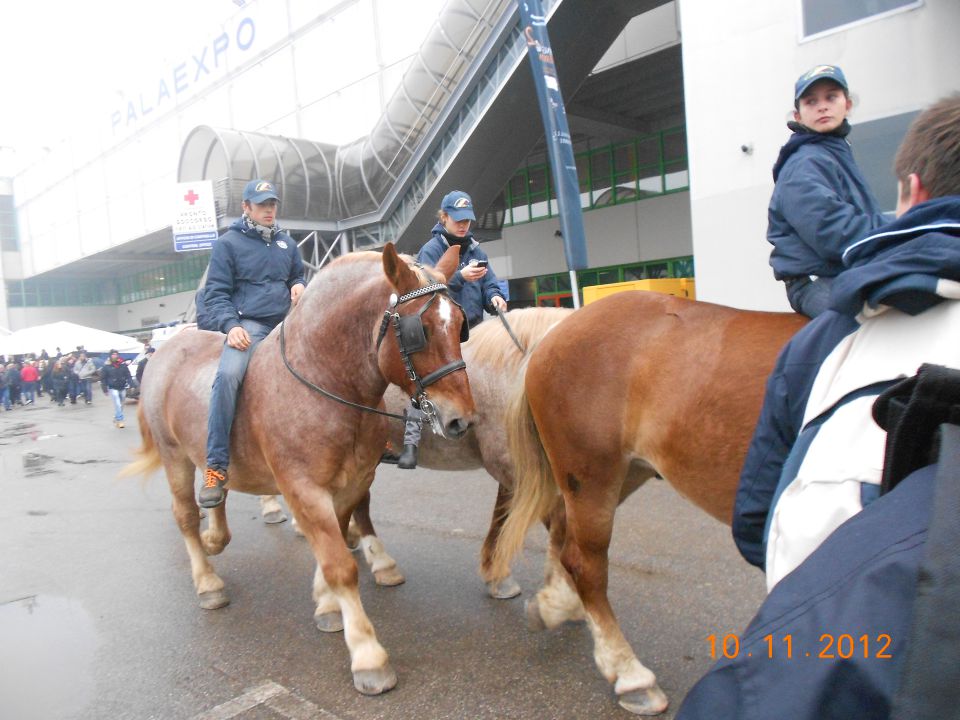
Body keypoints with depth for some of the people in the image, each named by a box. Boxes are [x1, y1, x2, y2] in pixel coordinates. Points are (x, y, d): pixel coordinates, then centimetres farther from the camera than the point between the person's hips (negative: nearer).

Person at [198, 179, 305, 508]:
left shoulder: (287, 243, 20)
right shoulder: (228, 243, 6)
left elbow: (298, 277, 32)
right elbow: (215, 294, 1)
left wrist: (299, 286, 6)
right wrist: (231, 325, -17)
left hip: (287, 324, 6)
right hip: (249, 324, -5)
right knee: (227, 375, -33)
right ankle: (216, 468, -29)